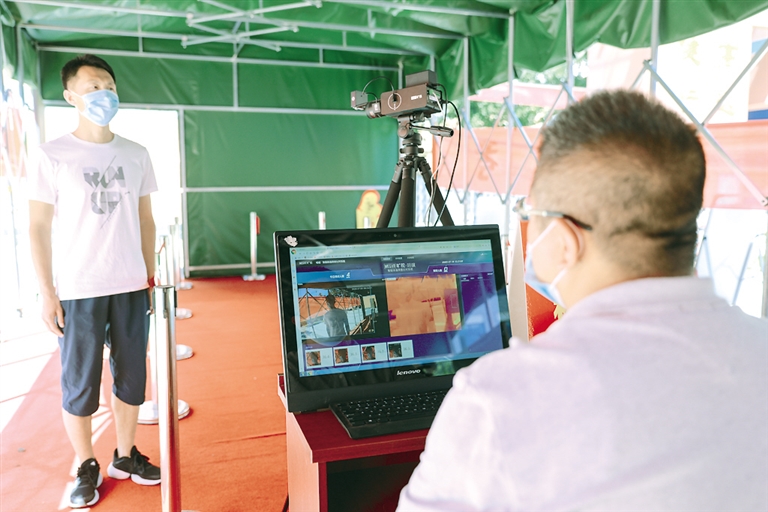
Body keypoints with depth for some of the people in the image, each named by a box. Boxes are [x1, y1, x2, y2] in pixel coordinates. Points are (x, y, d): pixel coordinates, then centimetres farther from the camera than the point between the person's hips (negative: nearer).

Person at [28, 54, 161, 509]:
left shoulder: (136, 155, 7)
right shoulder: (53, 155, -3)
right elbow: (39, 227, -2)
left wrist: (151, 276, 9)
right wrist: (47, 294, -6)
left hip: (131, 287, 3)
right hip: (77, 291, -3)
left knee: (132, 377, 11)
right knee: (80, 385, 6)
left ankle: (125, 456, 30)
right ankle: (87, 467, 26)